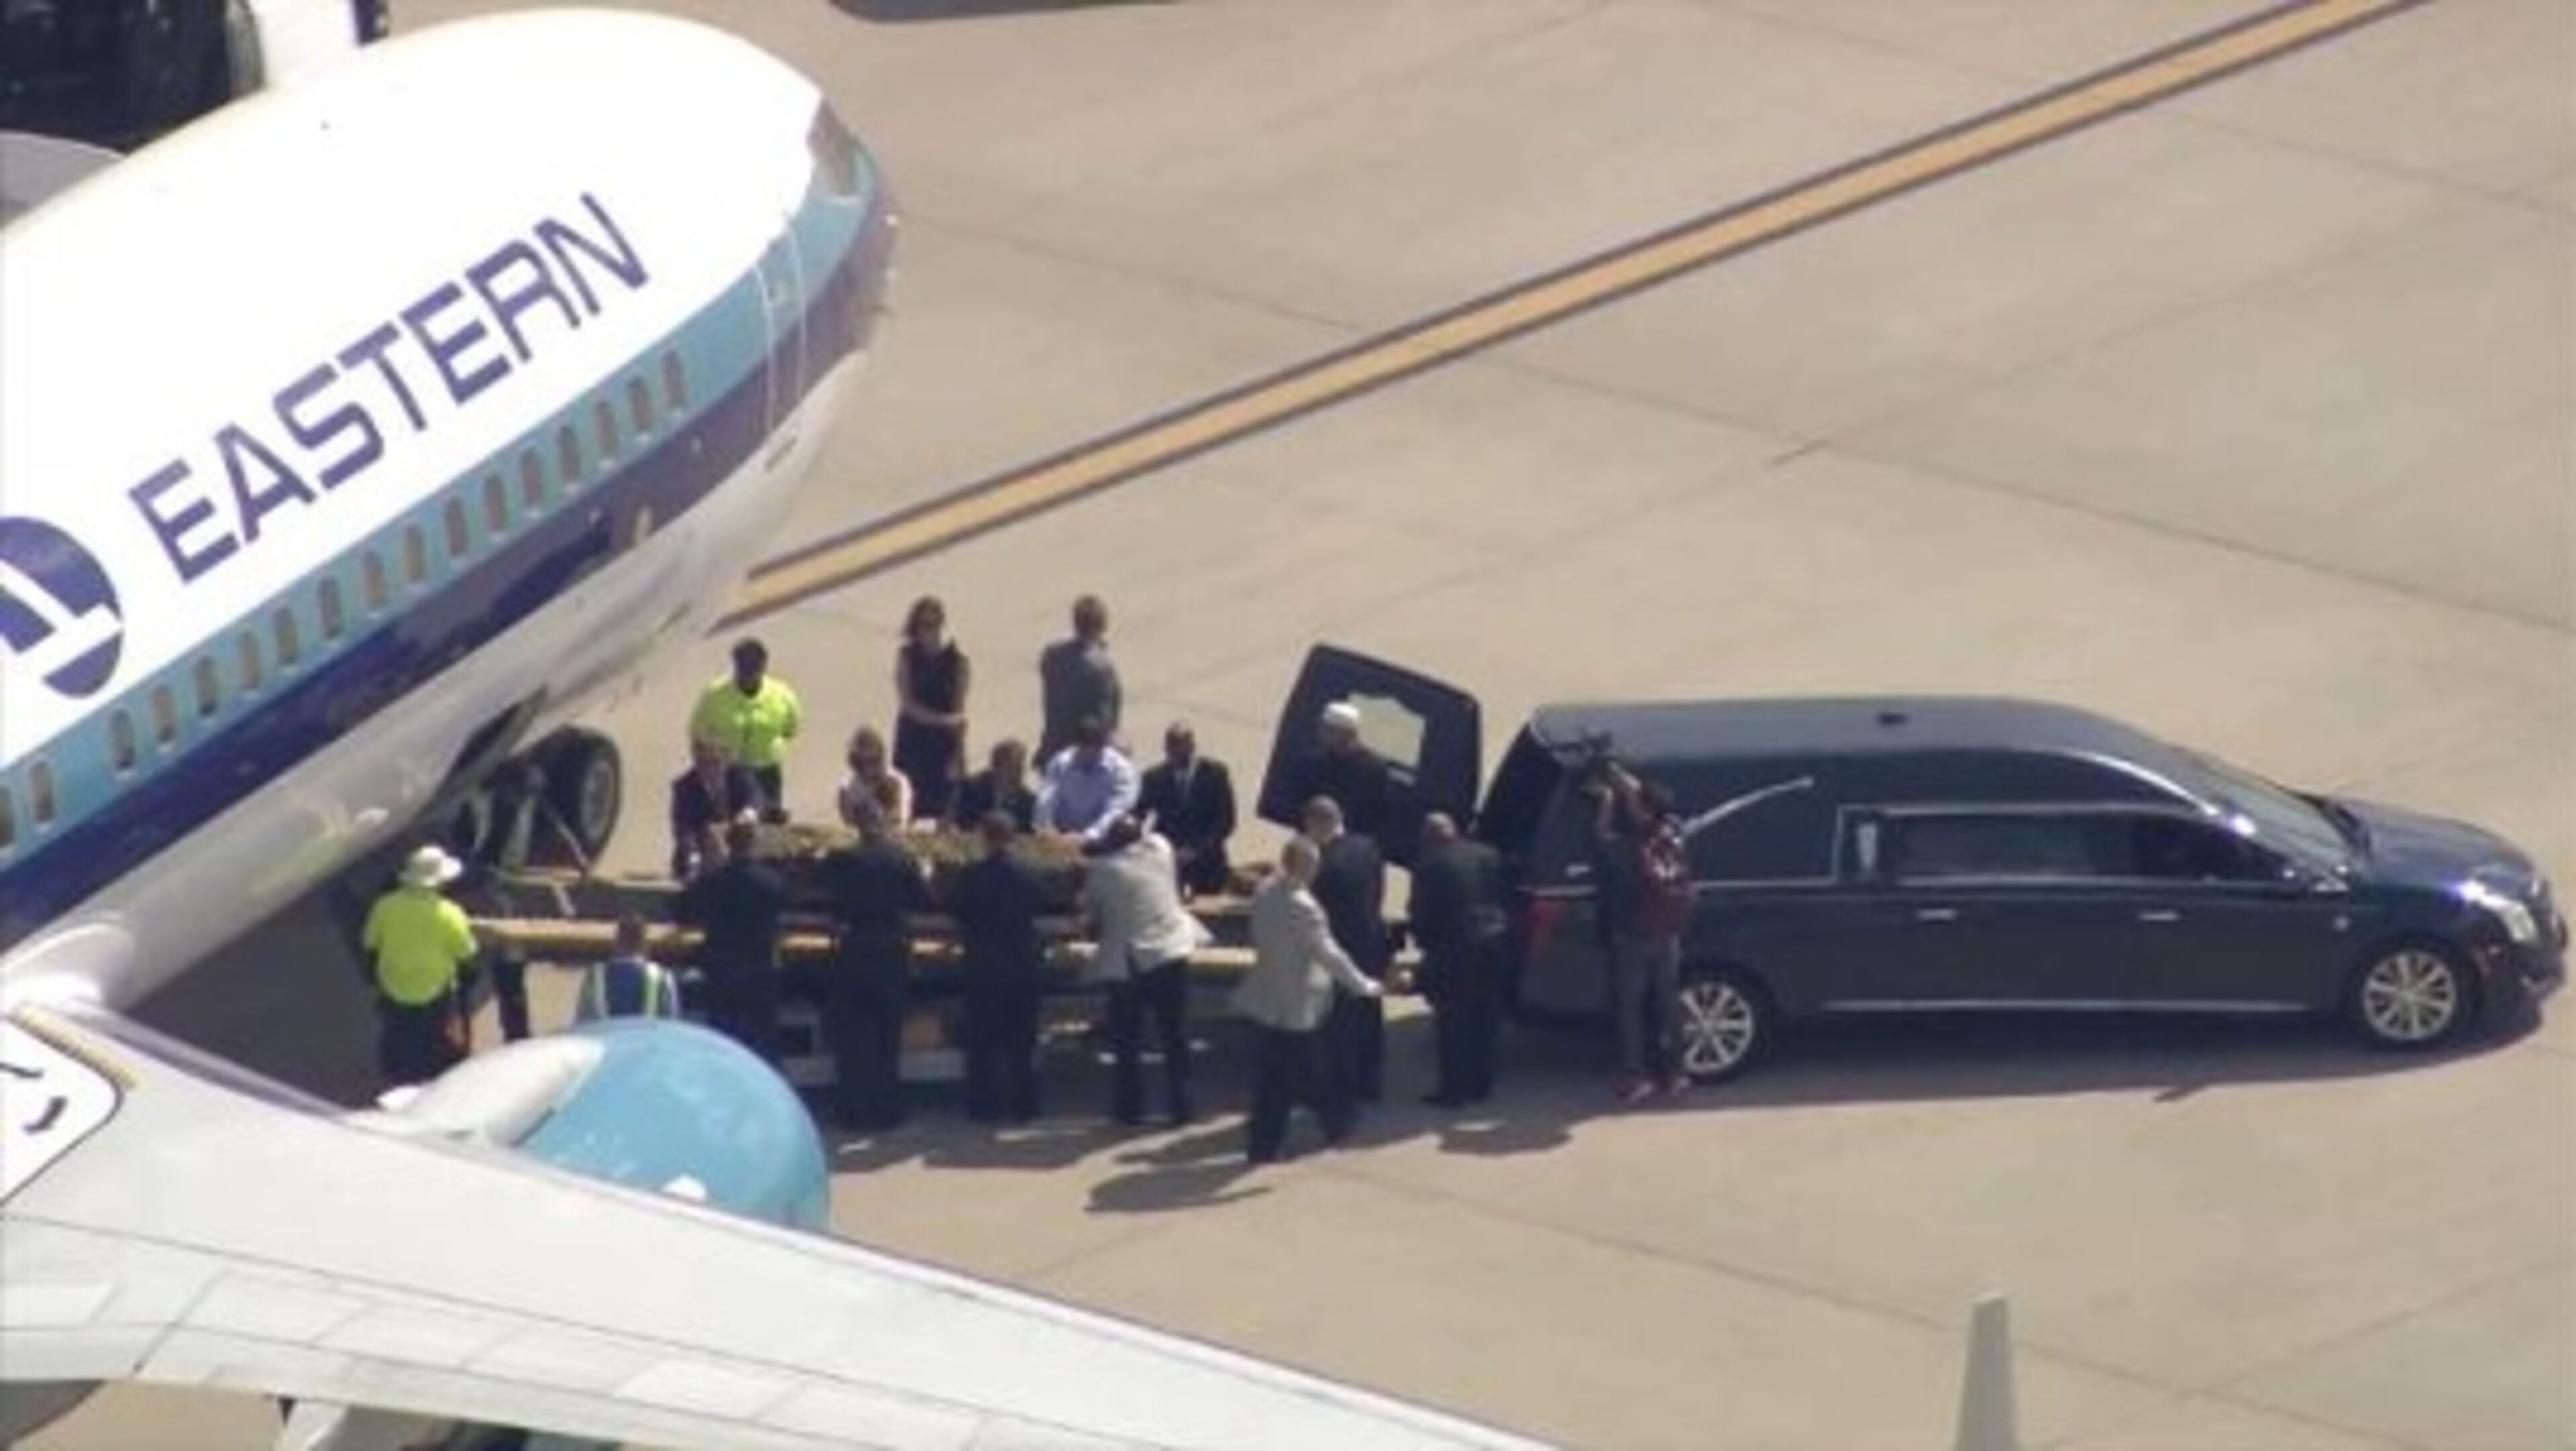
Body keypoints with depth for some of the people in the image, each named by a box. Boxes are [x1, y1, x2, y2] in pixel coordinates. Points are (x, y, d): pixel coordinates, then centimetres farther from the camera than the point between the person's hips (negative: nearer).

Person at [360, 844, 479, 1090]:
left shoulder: (385, 908, -14)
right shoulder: (449, 915, -23)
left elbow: (370, 945, -2)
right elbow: (465, 955, -15)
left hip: (393, 996, 3)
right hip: (435, 998, -3)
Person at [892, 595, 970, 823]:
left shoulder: (956, 660, -6)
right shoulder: (907, 656, -3)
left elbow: (959, 712, -6)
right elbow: (907, 704, -8)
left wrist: (958, 756, -10)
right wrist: (942, 720, -19)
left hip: (944, 744, -1)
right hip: (913, 741, 1)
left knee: (943, 809, -1)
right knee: (910, 810, 1)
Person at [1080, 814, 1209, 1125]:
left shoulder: (1103, 869, -14)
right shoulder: (1160, 849, -4)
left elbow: (1090, 909, -4)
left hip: (1128, 962, -3)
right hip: (1171, 952, 3)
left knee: (1127, 1039, 9)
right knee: (1175, 1033, 10)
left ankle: (1131, 1106, 11)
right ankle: (1181, 1103, 10)